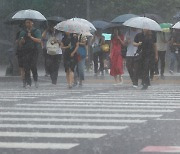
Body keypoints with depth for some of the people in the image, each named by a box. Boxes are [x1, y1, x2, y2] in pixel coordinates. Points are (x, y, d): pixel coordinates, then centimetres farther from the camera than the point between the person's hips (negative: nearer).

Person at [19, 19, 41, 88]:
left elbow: (39, 40, -8)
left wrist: (31, 37, -16)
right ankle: (27, 82, 0)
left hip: (34, 51, -3)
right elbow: (20, 44, 17)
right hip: (25, 51, 3)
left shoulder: (36, 31, 6)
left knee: (33, 66, -14)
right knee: (26, 67, -4)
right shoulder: (23, 32, 16)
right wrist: (22, 41, -5)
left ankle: (35, 80, 8)